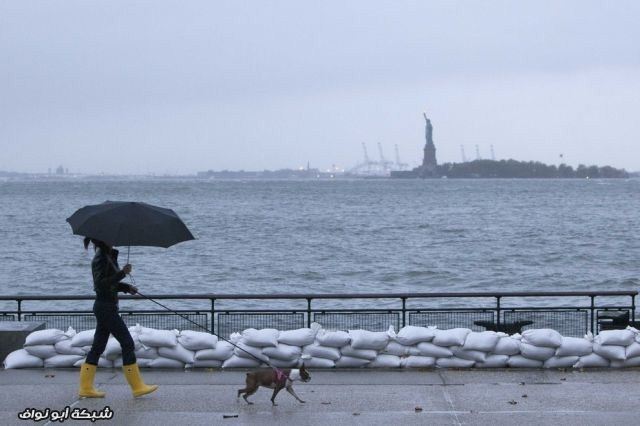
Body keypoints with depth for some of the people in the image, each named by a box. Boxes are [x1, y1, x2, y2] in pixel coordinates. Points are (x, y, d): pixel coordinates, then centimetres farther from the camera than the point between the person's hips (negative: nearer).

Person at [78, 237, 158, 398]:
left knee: (98, 346, 10)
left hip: (106, 308, 10)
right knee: (127, 343, -6)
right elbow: (101, 284, -25)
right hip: (106, 307, -10)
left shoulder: (109, 257, 14)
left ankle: (86, 387, 12)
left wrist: (127, 287, 9)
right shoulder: (100, 259, -15)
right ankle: (137, 386, -3)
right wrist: (122, 273, -29)